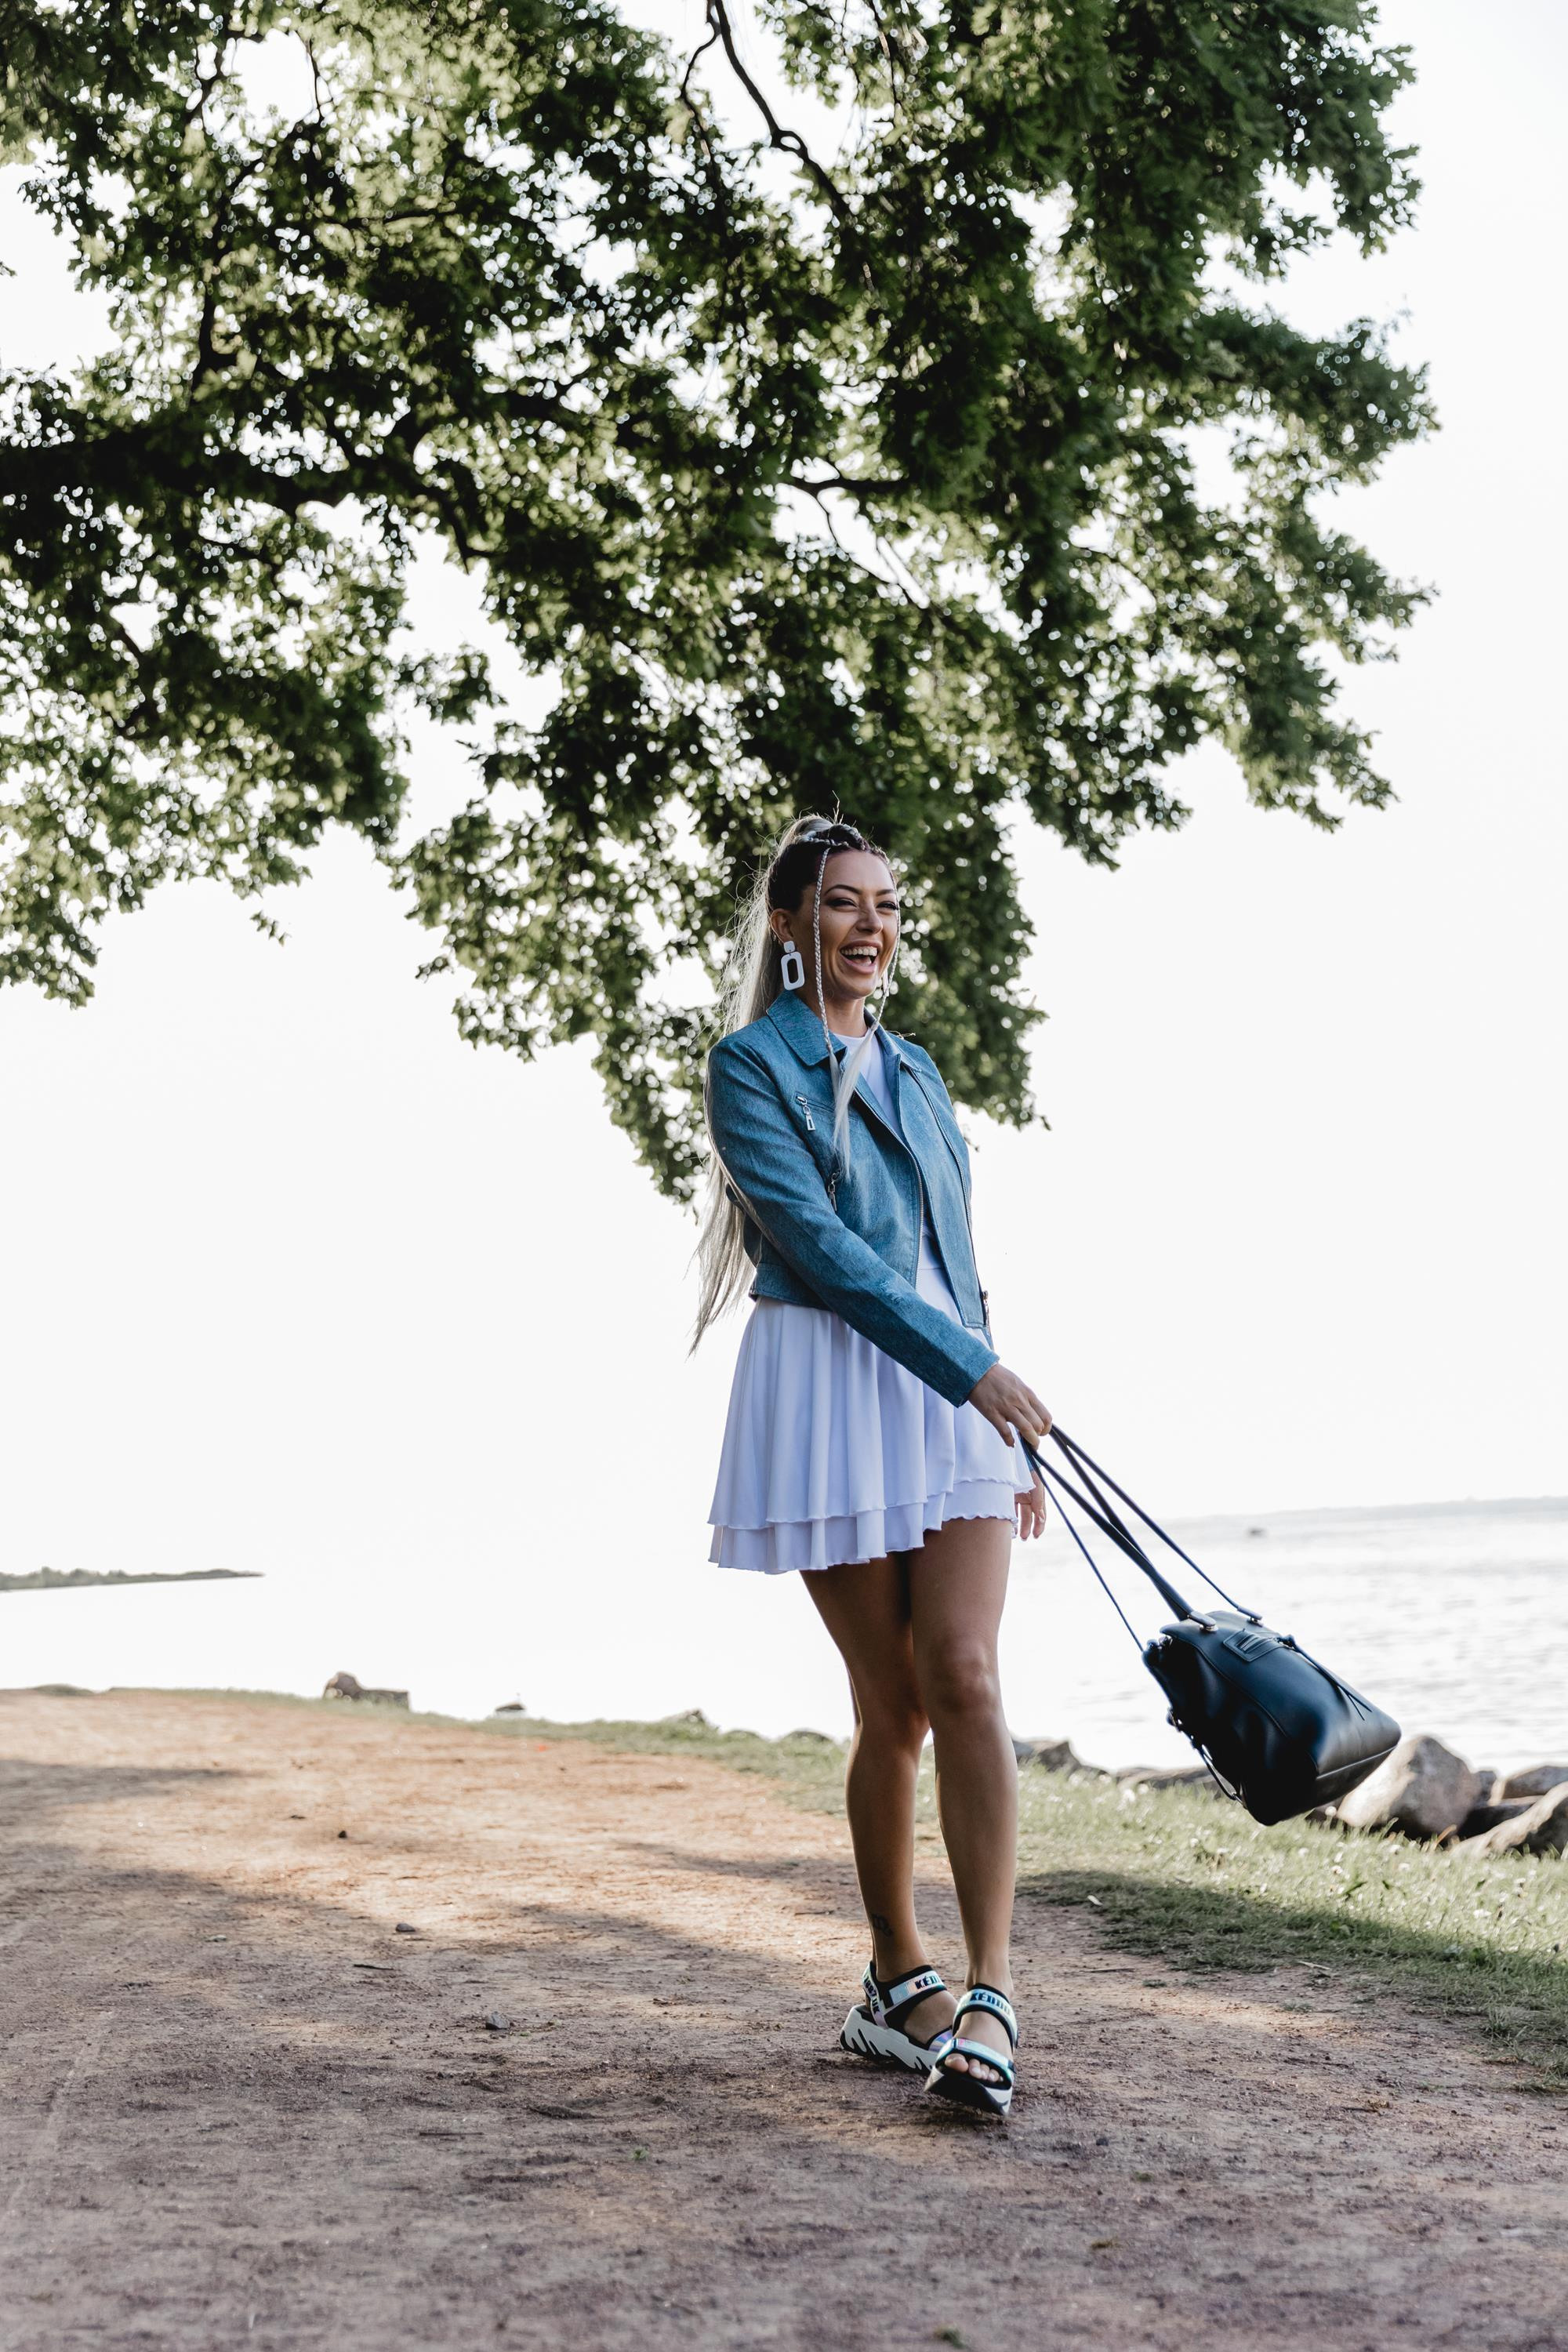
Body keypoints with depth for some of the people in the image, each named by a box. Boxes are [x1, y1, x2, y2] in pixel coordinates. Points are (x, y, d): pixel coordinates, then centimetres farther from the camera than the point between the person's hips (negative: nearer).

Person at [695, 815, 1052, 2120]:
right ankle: (898, 1981, 15)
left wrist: (1012, 1434, 19)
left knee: (965, 1680, -11)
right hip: (828, 1387, -4)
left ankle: (988, 1998, -14)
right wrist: (975, 1370, -18)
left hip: (952, 1388, 5)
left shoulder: (916, 1072, 20)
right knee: (894, 1707, -1)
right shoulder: (752, 1064, -1)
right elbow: (817, 1241, -12)